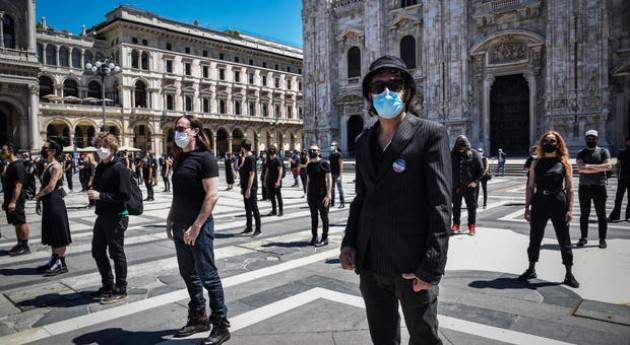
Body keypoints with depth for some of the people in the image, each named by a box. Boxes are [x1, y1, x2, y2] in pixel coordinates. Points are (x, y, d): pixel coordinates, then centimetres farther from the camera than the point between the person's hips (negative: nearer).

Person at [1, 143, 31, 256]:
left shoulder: (17, 166, -16)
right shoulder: (9, 165, 14)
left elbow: (18, 185, -22)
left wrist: (13, 202, -25)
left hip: (16, 201, -9)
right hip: (10, 200, 9)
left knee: (21, 223, -3)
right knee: (16, 224, 14)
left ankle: (25, 247, 3)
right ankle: (19, 244, 22)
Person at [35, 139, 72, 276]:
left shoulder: (56, 167, -14)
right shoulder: (48, 166, 15)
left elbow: (51, 187, -20)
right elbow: (43, 185, 17)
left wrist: (38, 195, -5)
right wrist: (39, 202, 11)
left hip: (55, 204, -10)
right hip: (48, 204, 10)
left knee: (59, 235, -3)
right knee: (52, 235, 16)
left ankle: (62, 264, 3)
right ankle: (54, 261, 26)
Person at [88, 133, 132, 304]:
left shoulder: (119, 168, -15)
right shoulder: (100, 167, 11)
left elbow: (125, 195, -22)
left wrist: (101, 195, -21)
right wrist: (93, 192, 4)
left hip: (116, 217, -9)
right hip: (102, 216, 9)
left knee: (116, 253, 1)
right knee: (97, 251, 18)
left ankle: (120, 290, 15)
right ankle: (107, 285, 34)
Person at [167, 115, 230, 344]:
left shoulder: (205, 158, -12)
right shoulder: (179, 159, 12)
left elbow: (212, 195, -18)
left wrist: (196, 226, -22)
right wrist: (170, 220, 14)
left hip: (198, 227, -8)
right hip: (180, 227, 8)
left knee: (207, 276, -2)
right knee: (188, 274, 15)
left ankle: (221, 326, 10)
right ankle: (198, 319, 30)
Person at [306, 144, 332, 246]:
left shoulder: (324, 163, -8)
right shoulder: (309, 165, 11)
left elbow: (329, 180, -11)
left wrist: (328, 195, -16)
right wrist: (307, 194, 15)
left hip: (322, 195, -6)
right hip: (312, 195, 6)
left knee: (324, 217, 2)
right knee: (313, 217, 11)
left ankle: (324, 239, 10)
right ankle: (314, 237, 20)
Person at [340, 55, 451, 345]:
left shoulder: (431, 134, -7)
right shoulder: (363, 141, 10)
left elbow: (440, 204, -11)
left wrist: (431, 267, -16)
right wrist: (349, 243, 3)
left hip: (413, 264, -5)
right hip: (370, 262, 5)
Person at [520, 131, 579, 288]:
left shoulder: (564, 163, 2)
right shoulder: (536, 163, 6)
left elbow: (570, 188, 0)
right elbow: (530, 186, 5)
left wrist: (570, 209, -7)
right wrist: (527, 207, 1)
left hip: (559, 204, -2)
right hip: (539, 204, 2)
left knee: (564, 240, 5)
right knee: (535, 239, 11)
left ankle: (569, 275, 18)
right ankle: (531, 270, 26)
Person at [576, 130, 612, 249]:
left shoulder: (603, 151, 5)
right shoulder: (581, 153, 8)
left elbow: (608, 166, -11)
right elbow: (580, 168, -9)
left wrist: (590, 166, -11)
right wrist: (599, 168, -11)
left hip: (599, 186, -1)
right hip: (584, 187, 2)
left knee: (601, 214, 1)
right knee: (584, 214, 8)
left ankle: (602, 239, 8)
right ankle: (583, 237, 17)